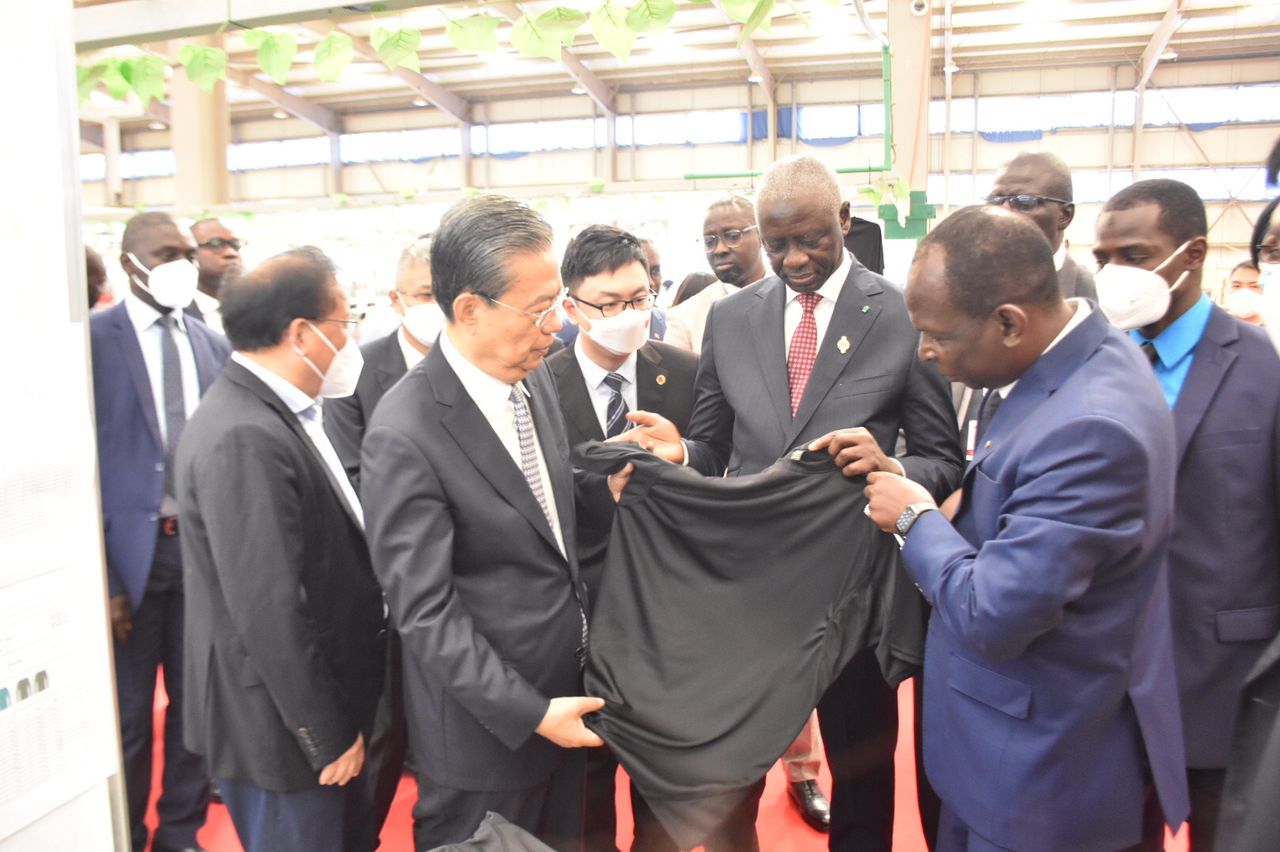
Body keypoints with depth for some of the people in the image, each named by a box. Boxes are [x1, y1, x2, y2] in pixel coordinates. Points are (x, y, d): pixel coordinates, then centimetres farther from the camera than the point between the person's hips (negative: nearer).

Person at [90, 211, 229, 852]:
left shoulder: (213, 344, 7)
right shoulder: (94, 338, -7)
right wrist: (101, 576, -12)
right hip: (130, 551, -4)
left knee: (196, 701, 15)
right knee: (127, 715, 10)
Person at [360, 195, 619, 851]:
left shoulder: (532, 375, -2)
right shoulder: (405, 435, -25)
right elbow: (424, 611, -21)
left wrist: (610, 485, -8)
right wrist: (530, 712, -19)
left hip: (565, 687, 7)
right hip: (488, 723, -7)